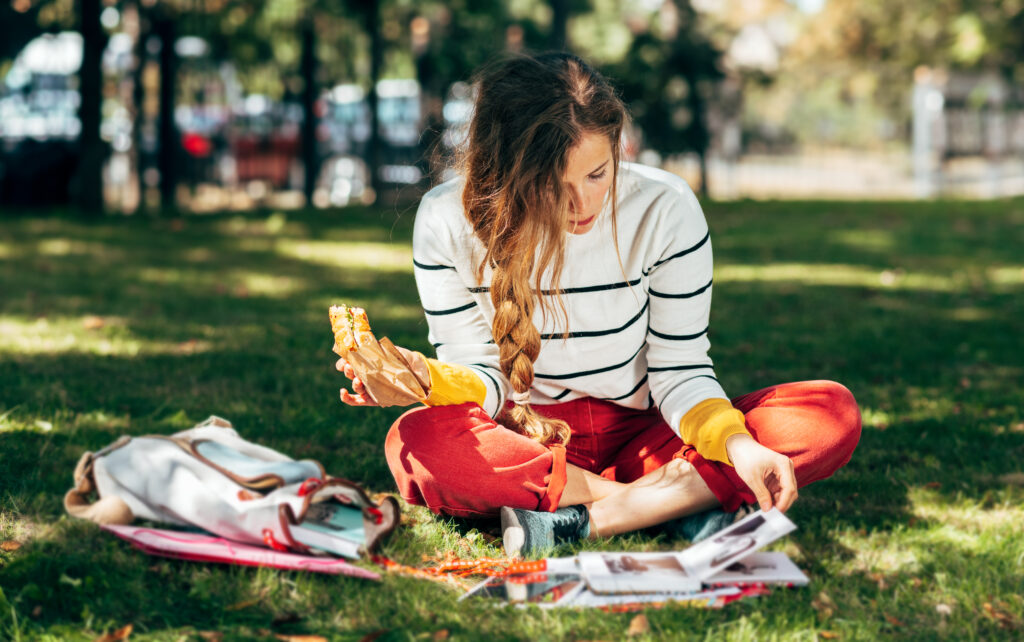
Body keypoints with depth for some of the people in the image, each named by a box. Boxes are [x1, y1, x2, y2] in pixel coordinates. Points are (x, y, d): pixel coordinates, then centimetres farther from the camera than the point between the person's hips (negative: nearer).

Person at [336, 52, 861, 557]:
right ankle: (680, 499, -25)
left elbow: (679, 369, -9)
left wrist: (737, 445, -29)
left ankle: (584, 518, -29)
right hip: (525, 439, -1)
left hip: (640, 434, 1)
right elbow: (483, 376, -7)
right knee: (415, 444, -36)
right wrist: (430, 380, -31)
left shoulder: (665, 208, -14)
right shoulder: (447, 221, -13)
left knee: (833, 412, -22)